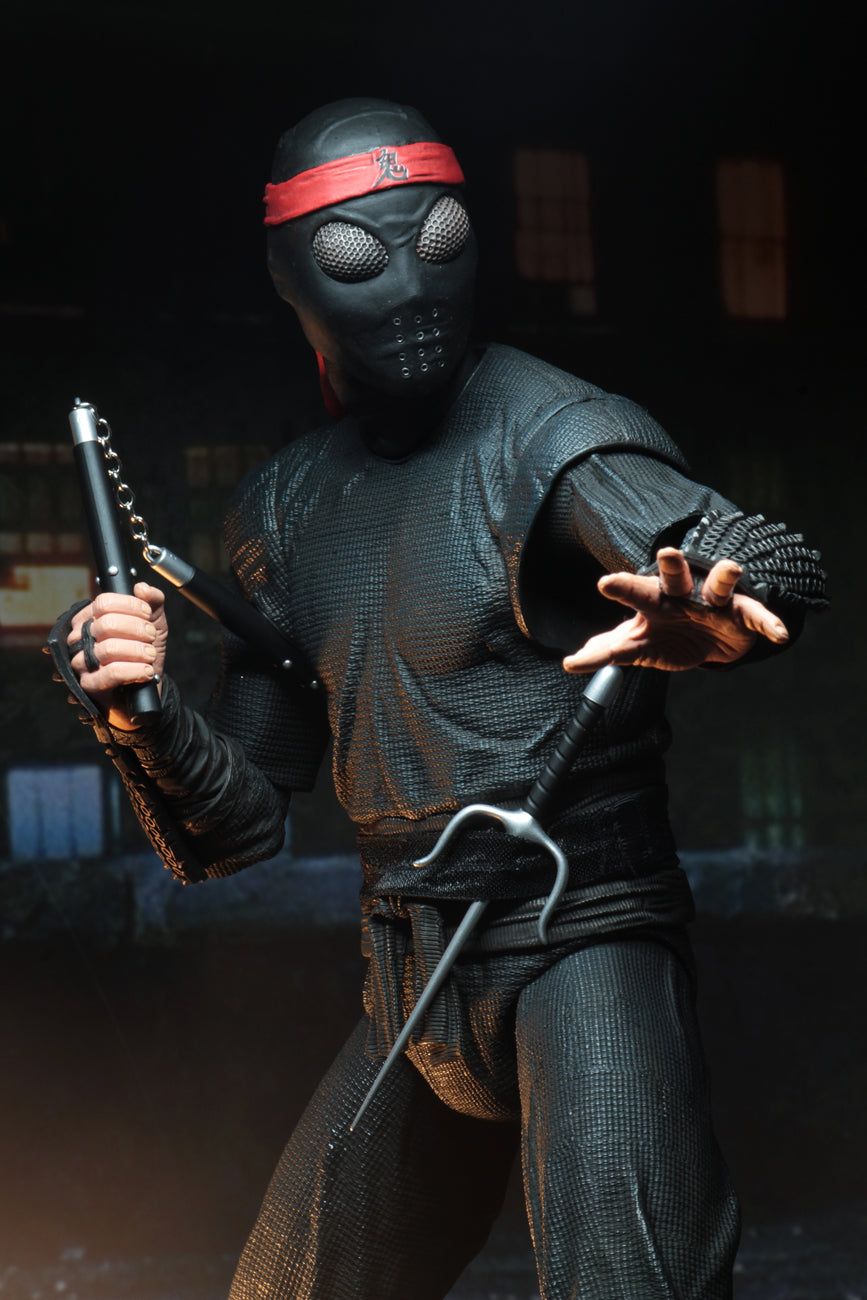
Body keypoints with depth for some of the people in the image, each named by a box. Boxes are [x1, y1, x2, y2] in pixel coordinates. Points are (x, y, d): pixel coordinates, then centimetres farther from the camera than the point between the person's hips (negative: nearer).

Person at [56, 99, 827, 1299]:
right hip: (414, 995, 6)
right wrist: (149, 722, -13)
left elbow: (776, 566, -30)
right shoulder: (283, 512, 8)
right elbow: (237, 828, 9)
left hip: (583, 942, -6)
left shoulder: (541, 430, -11)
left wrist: (712, 615, -53)